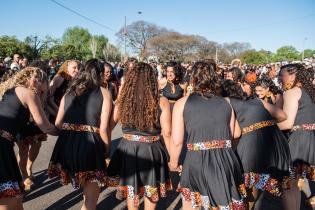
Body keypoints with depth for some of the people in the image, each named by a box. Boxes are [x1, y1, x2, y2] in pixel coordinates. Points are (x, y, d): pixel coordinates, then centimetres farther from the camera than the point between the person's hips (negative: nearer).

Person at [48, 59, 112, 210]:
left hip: (66, 144, 6)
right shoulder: (104, 93, -1)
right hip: (90, 145, -5)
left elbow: (58, 123, 10)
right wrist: (107, 150, 6)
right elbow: (103, 129, -9)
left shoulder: (69, 91, 12)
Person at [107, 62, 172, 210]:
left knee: (131, 189, 25)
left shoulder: (123, 100, -9)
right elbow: (167, 133, -12)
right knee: (151, 191, 23)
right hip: (152, 151, -1)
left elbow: (108, 126, -2)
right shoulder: (161, 102, -14)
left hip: (128, 150, 2)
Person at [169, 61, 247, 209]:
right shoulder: (226, 102, 6)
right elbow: (234, 134, 10)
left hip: (196, 161, -2)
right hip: (225, 160, 3)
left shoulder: (182, 103, -3)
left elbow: (177, 141, -5)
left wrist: (173, 162, 13)